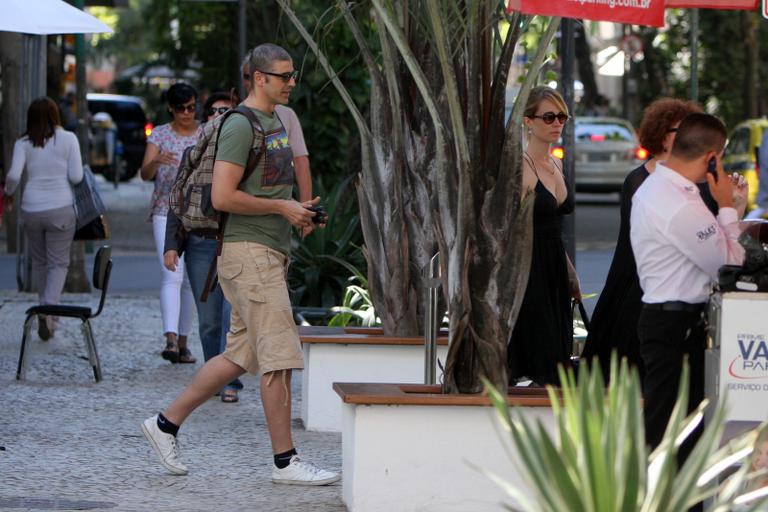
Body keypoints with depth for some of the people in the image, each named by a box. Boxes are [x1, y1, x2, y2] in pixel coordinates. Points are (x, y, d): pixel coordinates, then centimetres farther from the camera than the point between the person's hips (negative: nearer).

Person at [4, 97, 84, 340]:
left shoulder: (23, 143, 1)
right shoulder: (68, 139, -3)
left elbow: (14, 175, -10)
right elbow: (76, 177, -6)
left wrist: (8, 190, 11)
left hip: (31, 209, 2)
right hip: (60, 208, -2)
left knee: (39, 262, 16)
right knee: (58, 263, 2)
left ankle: (47, 316, 22)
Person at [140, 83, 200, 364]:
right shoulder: (160, 135, 2)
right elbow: (145, 174, -8)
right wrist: (157, 161, -29)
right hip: (167, 212, -3)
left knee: (191, 281, 6)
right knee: (172, 275, -18)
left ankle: (183, 343, 15)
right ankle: (170, 340, -28)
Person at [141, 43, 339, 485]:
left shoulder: (276, 121, 18)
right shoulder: (241, 125, -12)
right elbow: (223, 197, -20)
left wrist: (300, 211, 11)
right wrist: (283, 208, -13)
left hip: (272, 250, 10)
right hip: (248, 250, -10)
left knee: (241, 355, 12)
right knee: (279, 355, -9)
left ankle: (167, 423, 20)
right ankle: (285, 460, -5)